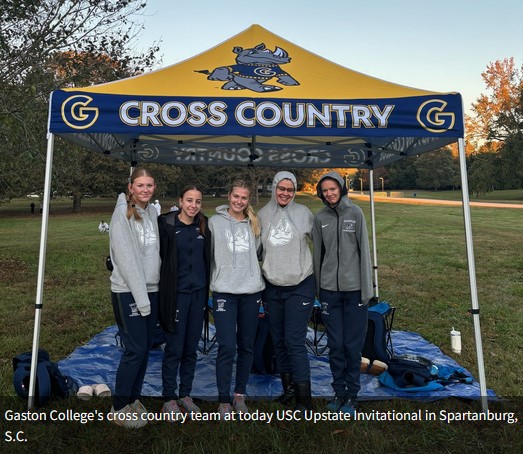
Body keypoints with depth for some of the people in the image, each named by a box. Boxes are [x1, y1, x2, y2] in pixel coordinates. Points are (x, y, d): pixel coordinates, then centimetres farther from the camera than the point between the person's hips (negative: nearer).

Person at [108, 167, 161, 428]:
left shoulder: (152, 212, 9)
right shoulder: (123, 214, -11)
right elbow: (126, 259, -16)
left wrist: (148, 293, 3)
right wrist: (140, 296, -17)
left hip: (151, 290, 7)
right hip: (128, 292, -6)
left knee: (145, 348, 12)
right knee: (135, 350, -2)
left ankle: (133, 399, 30)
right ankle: (119, 409, 17)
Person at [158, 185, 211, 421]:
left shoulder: (204, 226, 5)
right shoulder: (166, 225, -9)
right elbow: (159, 256, -8)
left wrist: (207, 287, 12)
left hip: (199, 292, 4)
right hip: (177, 293, -4)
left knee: (191, 348, 13)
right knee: (174, 348, 3)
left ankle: (185, 395, 29)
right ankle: (169, 399, 22)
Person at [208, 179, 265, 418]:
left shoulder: (254, 223, 10)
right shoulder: (215, 222, 1)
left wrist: (258, 279, 13)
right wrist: (211, 282, -2)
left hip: (251, 291, 3)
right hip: (224, 291, -3)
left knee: (246, 346, 11)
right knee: (227, 347, -4)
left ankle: (240, 394, 28)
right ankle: (223, 401, 12)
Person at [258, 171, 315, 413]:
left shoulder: (303, 213, -2)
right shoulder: (263, 214, 3)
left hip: (300, 286, -3)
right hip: (272, 287, 3)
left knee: (295, 342, -6)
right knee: (278, 340, 14)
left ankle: (303, 399, 8)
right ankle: (288, 387, 32)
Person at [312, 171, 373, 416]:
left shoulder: (355, 213, -2)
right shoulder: (320, 218, 3)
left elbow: (364, 251, -3)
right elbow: (318, 254, 7)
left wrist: (367, 288, -5)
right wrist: (317, 288, 8)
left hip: (354, 288, -2)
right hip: (329, 289, 2)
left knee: (353, 345, 6)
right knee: (335, 345, 9)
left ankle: (352, 395, 23)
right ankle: (339, 391, 26)